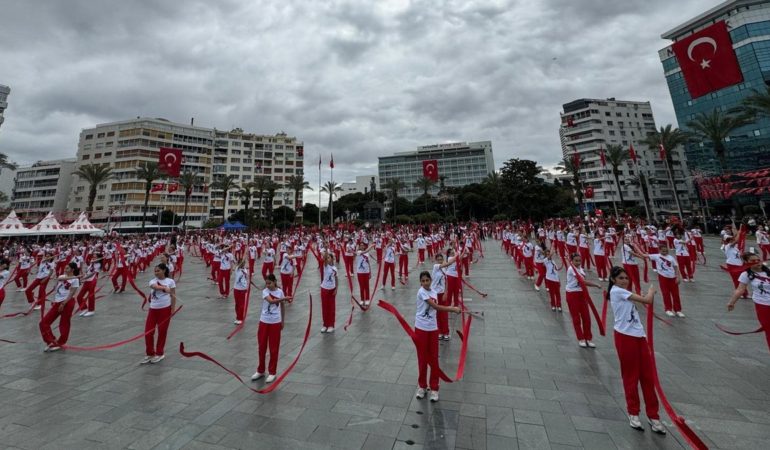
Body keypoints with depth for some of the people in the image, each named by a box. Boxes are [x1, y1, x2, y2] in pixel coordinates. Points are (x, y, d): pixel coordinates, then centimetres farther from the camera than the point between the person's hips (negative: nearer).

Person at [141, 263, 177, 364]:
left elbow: (173, 296, -1)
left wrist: (172, 309, -7)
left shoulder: (170, 281, -2)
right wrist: (164, 288, -45)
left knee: (162, 332, 5)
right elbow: (155, 286, -24)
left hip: (165, 309, -3)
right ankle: (149, 354, 23)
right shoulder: (153, 281, 2)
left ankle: (159, 354, 22)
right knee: (148, 332, 4)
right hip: (153, 309, 3)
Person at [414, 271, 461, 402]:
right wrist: (453, 309, -18)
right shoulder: (421, 292, -16)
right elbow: (436, 307, -20)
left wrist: (452, 308, -6)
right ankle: (422, 386, 29)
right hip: (421, 328, -5)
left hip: (433, 328, 5)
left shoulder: (434, 292, 5)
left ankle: (434, 388, 26)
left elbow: (436, 309, 2)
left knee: (434, 359, 11)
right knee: (422, 358, 10)